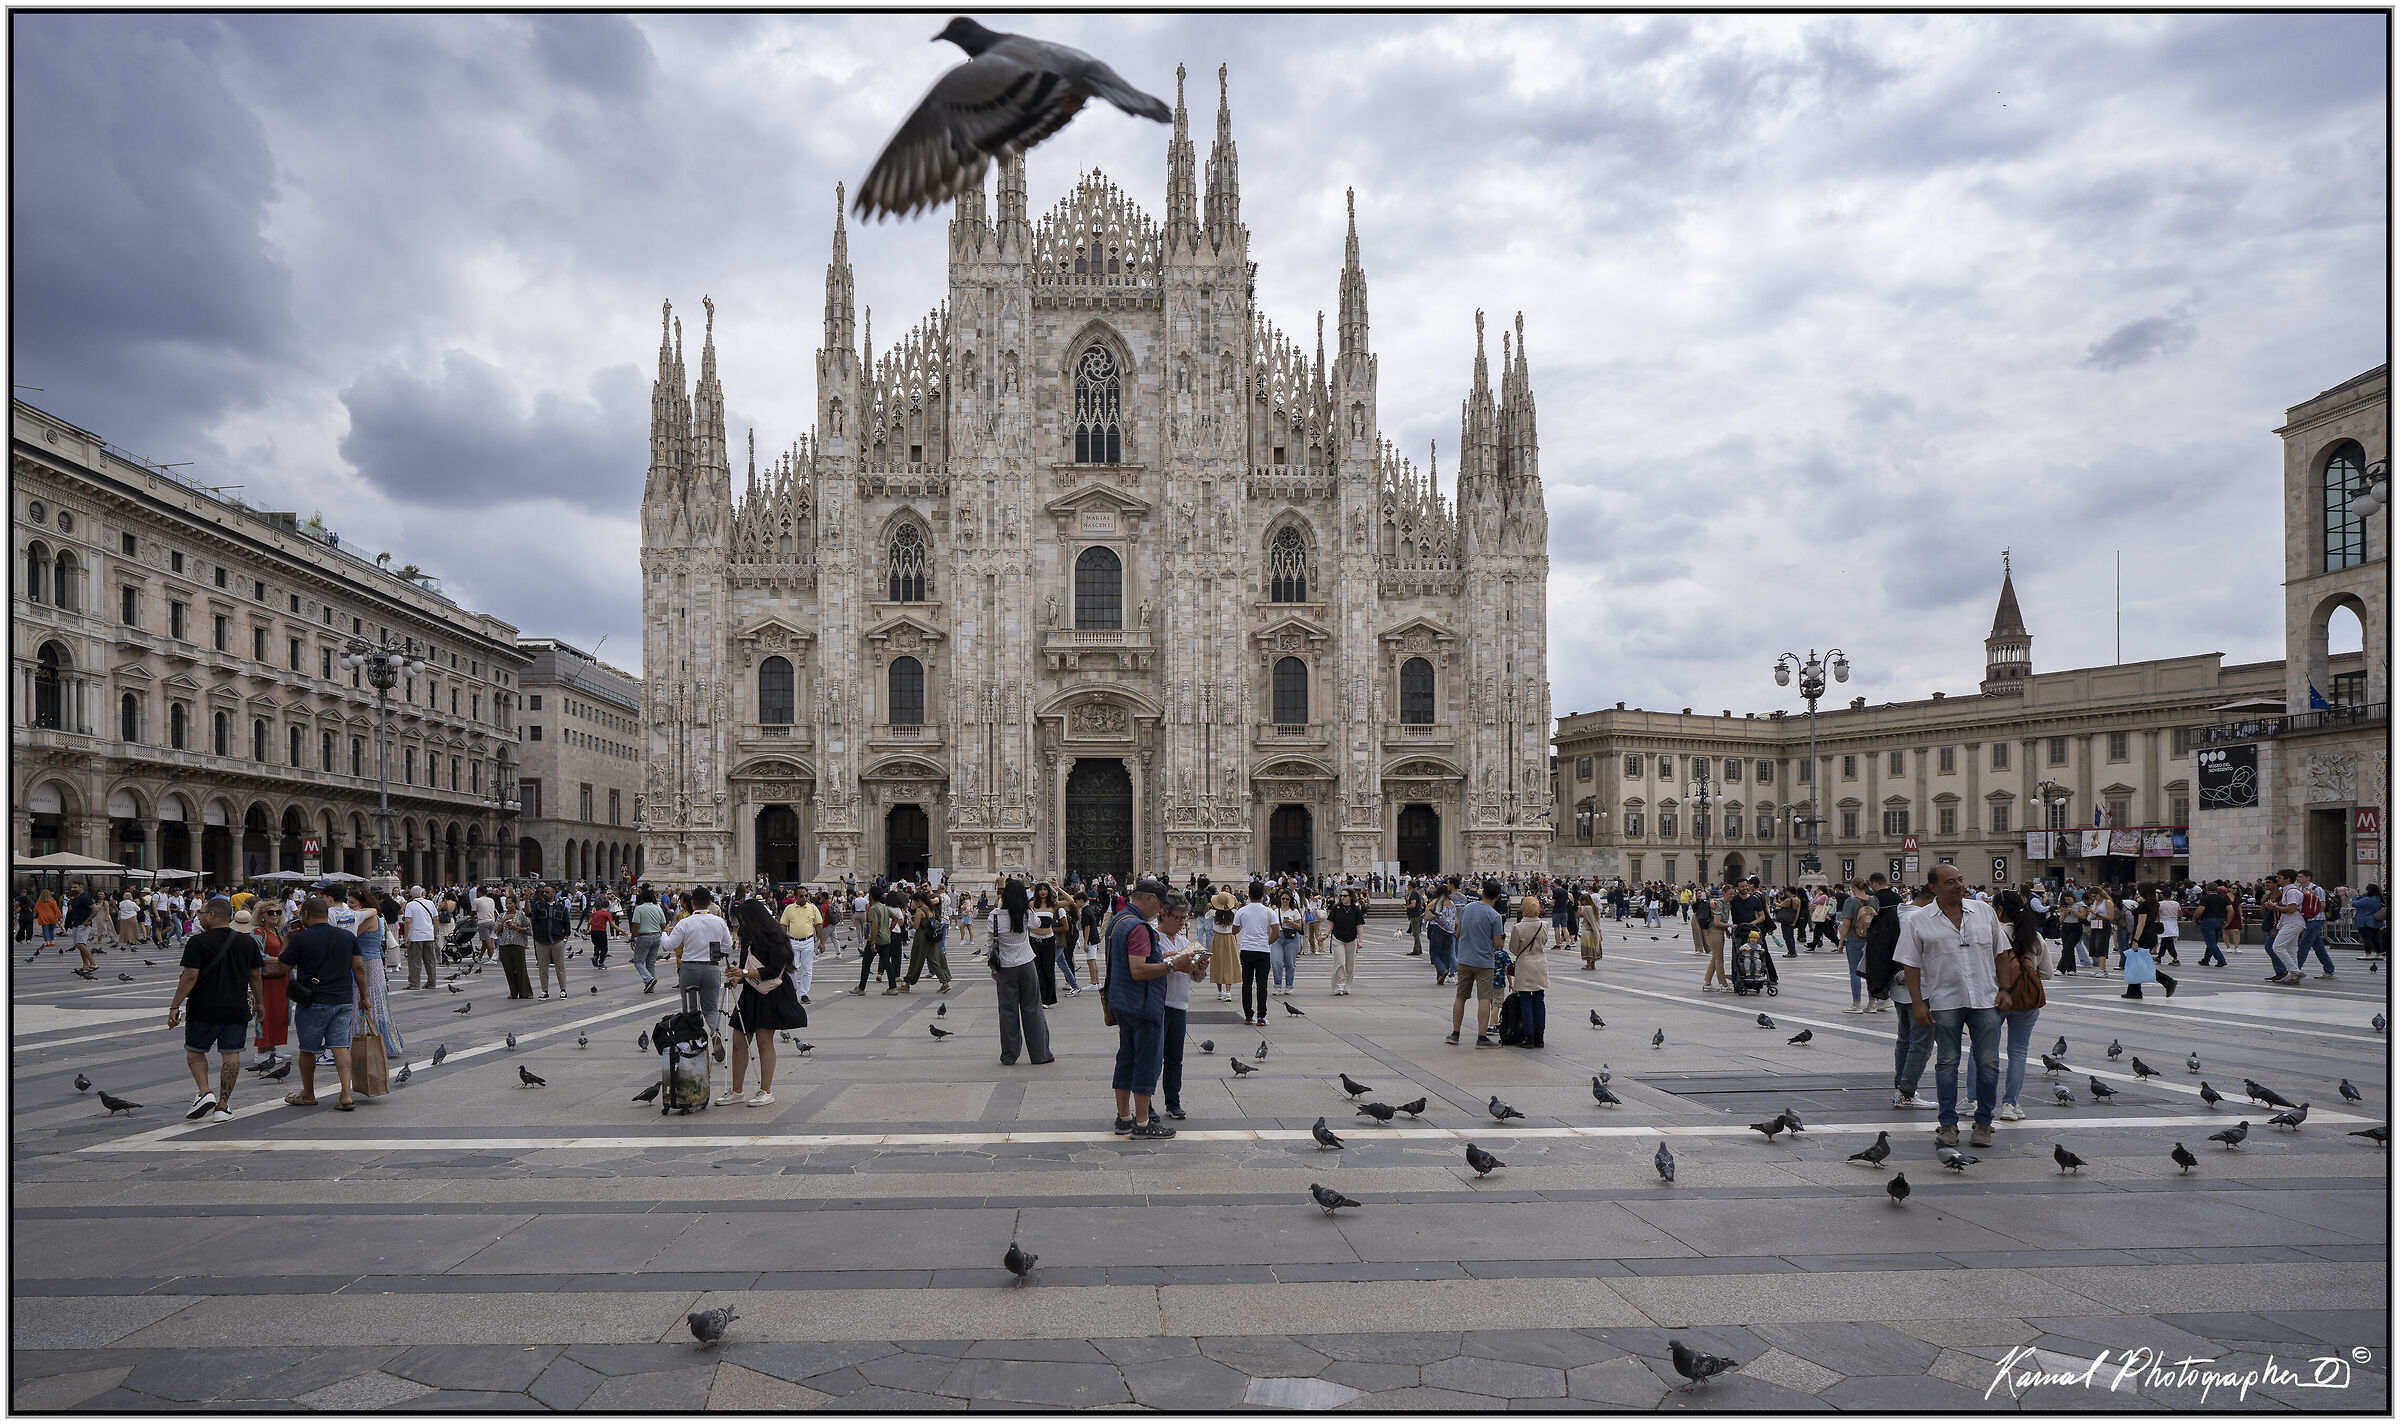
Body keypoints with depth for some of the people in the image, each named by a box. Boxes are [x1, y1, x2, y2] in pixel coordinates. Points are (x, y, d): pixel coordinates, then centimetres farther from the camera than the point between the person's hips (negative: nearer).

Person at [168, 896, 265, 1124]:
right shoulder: (247, 942, 6)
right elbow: (255, 976, 11)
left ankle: (204, 1092, -4)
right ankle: (223, 1106, 6)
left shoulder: (198, 942, -8)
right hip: (236, 1009, 3)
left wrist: (175, 1006, -7)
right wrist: (259, 1002, 21)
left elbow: (190, 977, -12)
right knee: (231, 1054, 6)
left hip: (204, 1009, -3)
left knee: (195, 1050, 13)